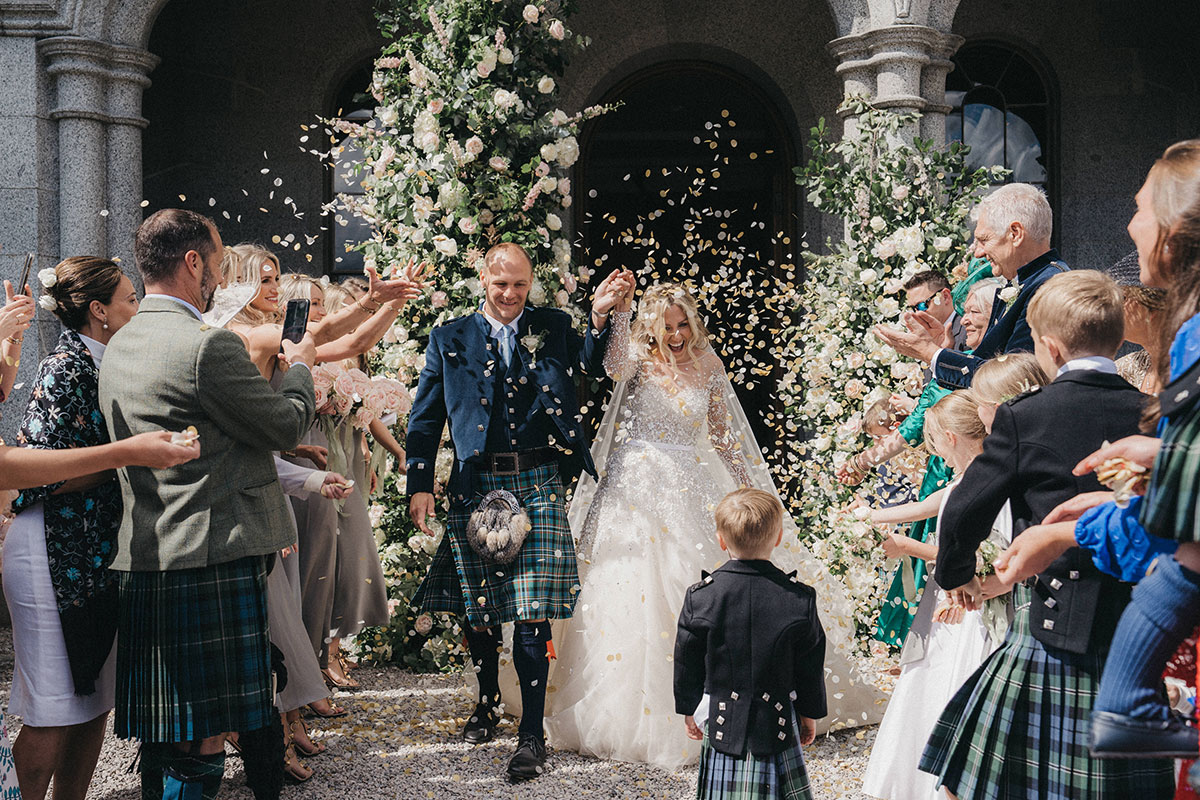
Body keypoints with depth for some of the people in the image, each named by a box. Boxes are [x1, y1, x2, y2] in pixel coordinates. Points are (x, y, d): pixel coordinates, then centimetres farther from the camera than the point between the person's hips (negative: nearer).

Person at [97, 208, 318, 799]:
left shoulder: (119, 346, 13)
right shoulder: (210, 345, -16)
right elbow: (288, 424, -8)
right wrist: (300, 366, 11)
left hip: (140, 563, 9)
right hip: (212, 563, -9)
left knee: (163, 735, 17)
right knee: (204, 737, -2)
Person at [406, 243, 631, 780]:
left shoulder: (551, 327, 8)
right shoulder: (450, 339, 8)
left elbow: (592, 365, -7)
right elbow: (425, 418, 9)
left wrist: (600, 316, -23)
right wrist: (419, 486, 2)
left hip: (538, 484, -1)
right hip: (476, 486, 2)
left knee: (532, 613, -7)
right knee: (477, 607, 11)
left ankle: (531, 734, 0)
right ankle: (487, 702, 34)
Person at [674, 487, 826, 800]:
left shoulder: (700, 596, -9)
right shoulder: (799, 597, -10)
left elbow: (687, 662, 1)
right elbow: (810, 666, -1)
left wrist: (688, 710, 15)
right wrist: (810, 715, 13)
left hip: (722, 720, 0)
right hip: (778, 723, 0)